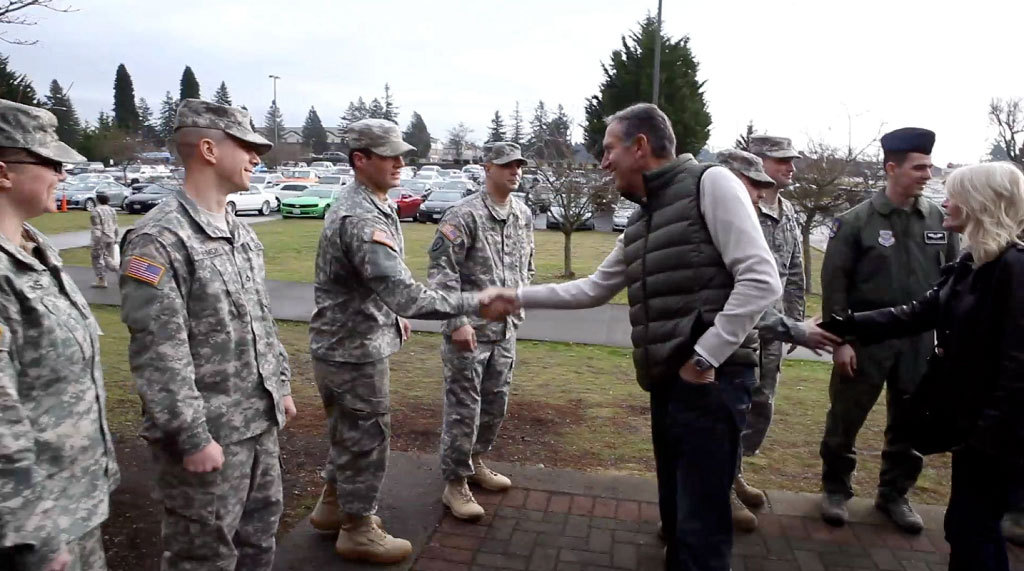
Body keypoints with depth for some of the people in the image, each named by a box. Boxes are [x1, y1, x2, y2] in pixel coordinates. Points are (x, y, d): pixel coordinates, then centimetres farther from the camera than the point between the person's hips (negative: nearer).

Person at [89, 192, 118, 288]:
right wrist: (115, 239, 21)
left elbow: (97, 229, -17)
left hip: (100, 238, -6)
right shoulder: (112, 210, 8)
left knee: (98, 259, 5)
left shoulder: (95, 211, -13)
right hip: (111, 238, 7)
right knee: (108, 258, 17)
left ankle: (101, 280, 10)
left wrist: (94, 243, -14)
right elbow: (115, 227, 12)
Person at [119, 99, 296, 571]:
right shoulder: (158, 239, -18)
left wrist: (281, 385, 17)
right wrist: (192, 438, -20)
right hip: (208, 434, -8)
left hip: (261, 423, 8)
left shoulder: (241, 233, 9)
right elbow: (158, 353, -21)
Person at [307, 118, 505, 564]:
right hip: (355, 349, -10)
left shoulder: (358, 203, 7)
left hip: (342, 343, 10)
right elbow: (403, 293, -36)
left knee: (349, 433, 24)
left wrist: (390, 315, 20)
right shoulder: (361, 218, -27)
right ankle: (358, 530, 24)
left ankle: (332, 507, 42)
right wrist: (472, 304, -33)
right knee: (366, 440, 6)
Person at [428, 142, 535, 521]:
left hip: (505, 330, 7)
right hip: (469, 330, -7)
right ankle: (454, 483, 16)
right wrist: (457, 321, -21)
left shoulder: (524, 215, 10)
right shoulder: (464, 215, -13)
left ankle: (474, 462, 38)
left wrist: (519, 303, 15)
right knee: (463, 408, 1)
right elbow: (442, 269, -17)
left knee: (495, 404, 18)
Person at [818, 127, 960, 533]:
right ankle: (835, 489, 26)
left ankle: (894, 494, 32)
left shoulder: (940, 221, 3)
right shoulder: (856, 220, -8)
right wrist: (840, 340, -12)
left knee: (909, 424, 14)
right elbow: (834, 283, -8)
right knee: (845, 418, 7)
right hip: (866, 341, -3)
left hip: (921, 342, 4)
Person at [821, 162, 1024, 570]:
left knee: (972, 530, 3)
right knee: (967, 527, 20)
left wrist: (989, 433, -23)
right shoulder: (971, 265, 10)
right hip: (973, 422, 9)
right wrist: (844, 326, 3)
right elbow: (917, 315, 10)